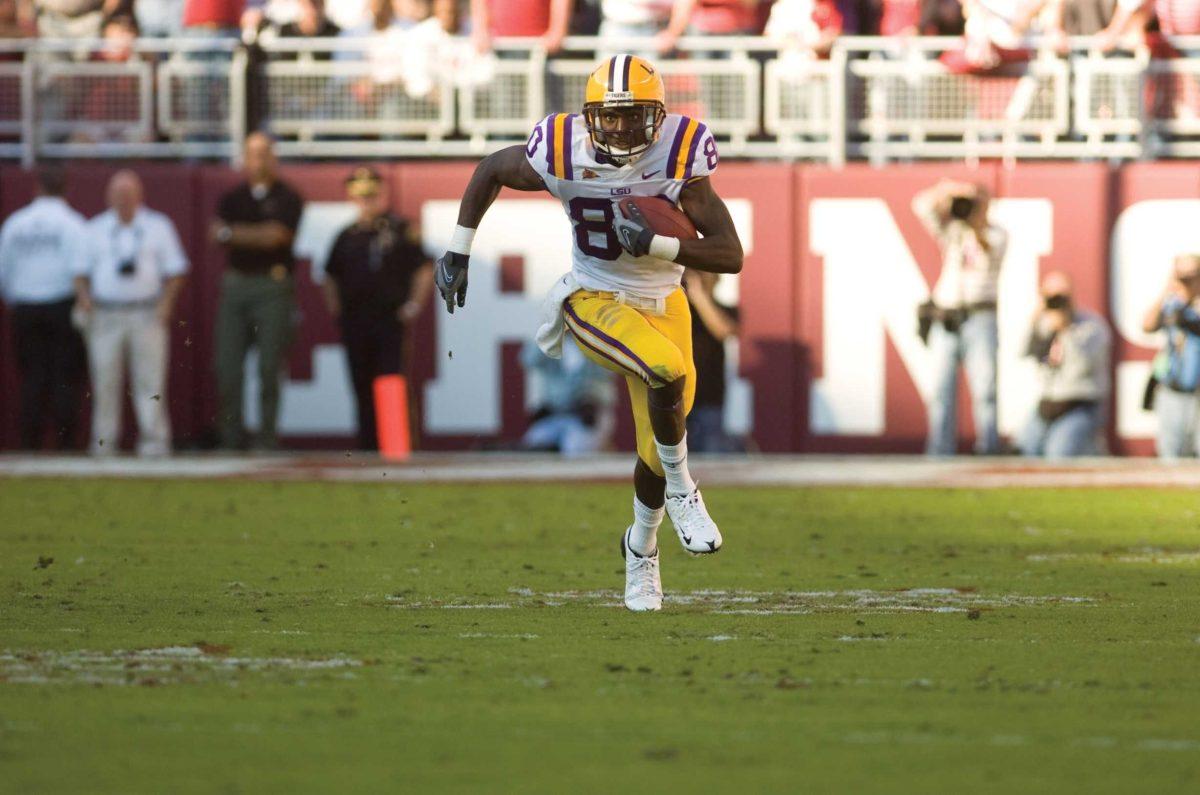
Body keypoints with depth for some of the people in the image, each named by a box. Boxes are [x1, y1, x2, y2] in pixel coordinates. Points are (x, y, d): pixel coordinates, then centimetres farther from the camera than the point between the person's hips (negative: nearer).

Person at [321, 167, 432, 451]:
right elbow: (331, 275, 24)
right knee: (362, 385, 6)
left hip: (389, 318, -4)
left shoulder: (399, 230, 2)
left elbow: (424, 270, 3)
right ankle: (367, 443, 13)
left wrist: (413, 307, -4)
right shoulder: (347, 236, 14)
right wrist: (334, 307, 12)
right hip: (354, 323, 4)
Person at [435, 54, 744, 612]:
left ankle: (641, 546, 37)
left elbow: (731, 256, -22)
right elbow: (490, 170, 1)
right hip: (594, 302, -2)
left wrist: (656, 244, -35)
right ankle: (680, 489, -7)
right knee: (670, 371, -32)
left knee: (657, 450, 6)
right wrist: (459, 251, 1)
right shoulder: (564, 158, -20)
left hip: (662, 304, 2)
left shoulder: (677, 159, -21)